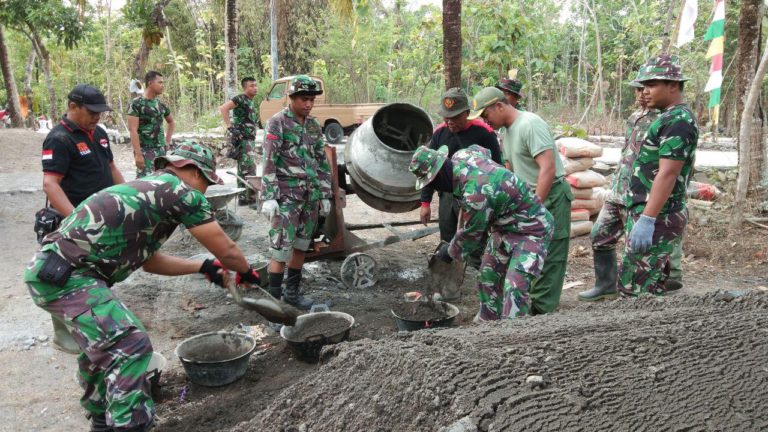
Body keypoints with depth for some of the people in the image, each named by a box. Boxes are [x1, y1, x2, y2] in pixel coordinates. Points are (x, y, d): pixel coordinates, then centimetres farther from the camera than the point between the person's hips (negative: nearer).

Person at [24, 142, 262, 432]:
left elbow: (149, 260, 28)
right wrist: (246, 272, 17)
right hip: (65, 275, -11)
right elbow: (226, 250, -3)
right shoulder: (181, 191, -8)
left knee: (104, 341, 25)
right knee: (129, 347, -14)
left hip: (52, 269, 11)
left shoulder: (146, 190, 20)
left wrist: (203, 266, 33)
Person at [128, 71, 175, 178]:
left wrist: (167, 141, 18)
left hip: (161, 150, 7)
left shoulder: (160, 104, 11)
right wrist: (138, 154, -21)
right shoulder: (137, 104, -9)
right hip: (145, 151, -7)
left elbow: (171, 122, 29)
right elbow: (133, 130, -15)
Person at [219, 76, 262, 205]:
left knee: (243, 170, 13)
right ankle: (250, 197, -11)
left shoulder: (252, 102, 18)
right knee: (249, 170, -12)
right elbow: (223, 108, -22)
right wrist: (230, 127, -22)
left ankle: (243, 196, 18)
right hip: (242, 140, -9)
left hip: (250, 140, 9)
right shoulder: (241, 99, -10)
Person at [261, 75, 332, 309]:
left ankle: (292, 291, 25)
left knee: (301, 246, 12)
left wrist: (325, 195, 13)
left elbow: (322, 162, 16)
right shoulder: (277, 123, -6)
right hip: (286, 196, -6)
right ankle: (274, 297, 3)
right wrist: (269, 197, -17)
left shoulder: (314, 126, 12)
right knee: (281, 248, -7)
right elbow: (268, 161, -11)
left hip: (311, 195, 6)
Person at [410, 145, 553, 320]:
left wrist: (450, 252, 2)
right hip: (504, 225, 10)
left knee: (515, 287, -20)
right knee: (488, 277, 16)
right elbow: (484, 151, 16)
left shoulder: (475, 194, -36)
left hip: (530, 229, -10)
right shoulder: (460, 155, -9)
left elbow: (472, 233, -19)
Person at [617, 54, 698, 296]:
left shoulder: (678, 121, -14)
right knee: (628, 284, 15)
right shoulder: (668, 118, 18)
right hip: (644, 213, 10)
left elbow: (667, 175, -22)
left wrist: (647, 219, -27)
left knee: (640, 289, -7)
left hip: (657, 219, -10)